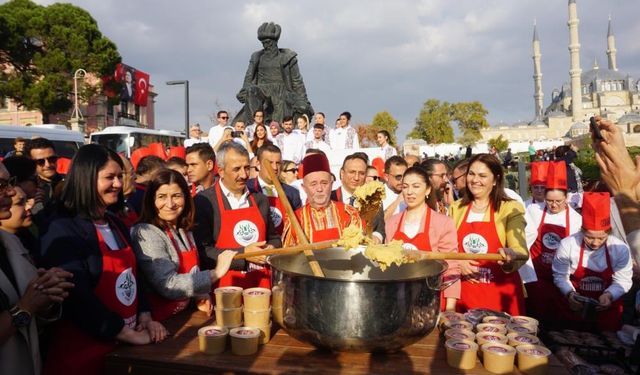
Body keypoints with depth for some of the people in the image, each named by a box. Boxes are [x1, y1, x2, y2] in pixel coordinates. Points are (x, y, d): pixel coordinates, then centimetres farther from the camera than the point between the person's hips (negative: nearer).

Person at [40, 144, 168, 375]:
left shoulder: (116, 225, 9)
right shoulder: (62, 232, -16)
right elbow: (77, 297, -23)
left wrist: (145, 317, -3)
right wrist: (128, 334, -19)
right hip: (83, 350, -7)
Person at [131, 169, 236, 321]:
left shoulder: (184, 230, 7)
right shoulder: (145, 233, -14)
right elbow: (168, 285, -19)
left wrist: (199, 296, 3)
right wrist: (216, 273, -15)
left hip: (186, 313, 6)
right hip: (160, 321, -6)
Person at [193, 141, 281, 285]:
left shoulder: (260, 200, 7)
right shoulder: (204, 202, -7)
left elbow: (273, 238, 18)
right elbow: (202, 252, -12)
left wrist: (271, 249, -2)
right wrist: (243, 254, -17)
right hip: (225, 288, -4)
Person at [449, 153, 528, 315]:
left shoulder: (510, 209, -4)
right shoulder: (455, 208, 7)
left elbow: (520, 250, -14)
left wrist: (511, 257, -35)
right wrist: (457, 262, -9)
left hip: (501, 294, -3)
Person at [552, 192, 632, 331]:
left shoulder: (620, 249, -15)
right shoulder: (567, 245, -19)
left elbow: (623, 280, -8)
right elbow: (560, 275, -10)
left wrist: (609, 295, -25)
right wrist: (569, 293, -26)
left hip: (607, 310, 1)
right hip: (574, 308, -1)